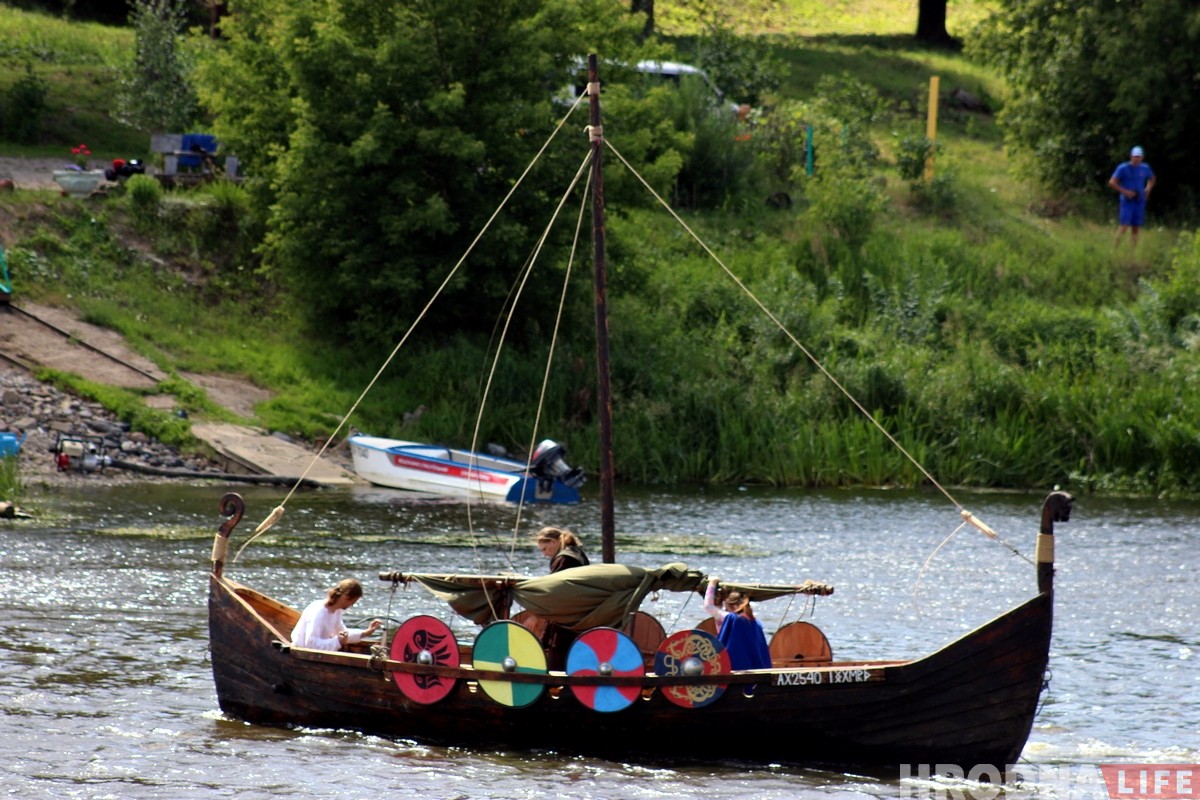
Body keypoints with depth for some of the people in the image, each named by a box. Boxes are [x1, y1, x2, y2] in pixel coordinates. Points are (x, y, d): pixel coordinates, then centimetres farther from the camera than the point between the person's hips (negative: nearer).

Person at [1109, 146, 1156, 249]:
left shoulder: (1145, 168, 8)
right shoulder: (1123, 168, -6)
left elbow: (1151, 179, 28)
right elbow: (1112, 182, -7)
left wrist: (1148, 189, 9)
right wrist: (1125, 191, -13)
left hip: (1139, 201, 5)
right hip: (1127, 201, -5)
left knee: (1135, 228, 4)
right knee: (1124, 225, -15)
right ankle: (1115, 247, -13)